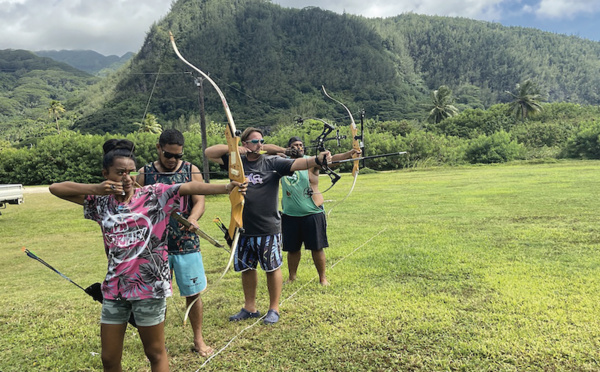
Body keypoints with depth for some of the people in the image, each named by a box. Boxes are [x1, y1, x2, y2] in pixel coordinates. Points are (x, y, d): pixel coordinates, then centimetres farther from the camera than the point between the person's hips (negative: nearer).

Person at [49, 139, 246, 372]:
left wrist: (225, 187, -30)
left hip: (149, 286, -4)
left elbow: (189, 187, -17)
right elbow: (55, 188, 6)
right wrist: (96, 189, -8)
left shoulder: (153, 195, -5)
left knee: (155, 353, 12)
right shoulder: (101, 202, 5)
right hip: (114, 288, 4)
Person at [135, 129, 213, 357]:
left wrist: (193, 218, -30)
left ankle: (198, 340, 25)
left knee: (193, 293, 8)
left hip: (187, 244, 0)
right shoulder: (145, 173, 1)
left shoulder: (191, 171, -1)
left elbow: (199, 201, -10)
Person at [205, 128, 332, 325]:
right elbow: (209, 152, 5)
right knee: (246, 268, 16)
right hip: (243, 228, 4)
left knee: (272, 268, 7)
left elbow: (297, 164, -18)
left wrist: (318, 159, -36)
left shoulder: (272, 163, -4)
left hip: (268, 229, -4)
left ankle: (274, 309, 23)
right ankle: (250, 308, 33)